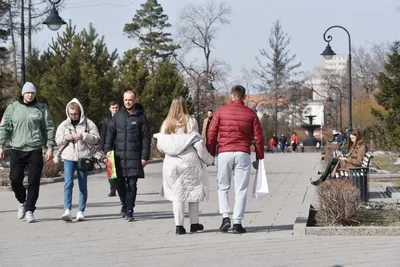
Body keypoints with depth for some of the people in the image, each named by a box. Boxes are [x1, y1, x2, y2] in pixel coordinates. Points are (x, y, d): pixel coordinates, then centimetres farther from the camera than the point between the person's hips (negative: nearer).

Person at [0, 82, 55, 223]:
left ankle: (29, 210, 9)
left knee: (34, 182, -2)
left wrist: (50, 147, -2)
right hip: (17, 149, 1)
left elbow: (49, 128, 5)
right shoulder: (13, 108, 6)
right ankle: (22, 202, 24)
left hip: (35, 150, -1)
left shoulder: (41, 108, 4)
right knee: (15, 179, -3)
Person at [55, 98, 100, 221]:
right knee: (68, 183, -12)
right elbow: (58, 141, 8)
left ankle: (81, 211, 11)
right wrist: (66, 137, -11)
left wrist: (83, 136, -16)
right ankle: (67, 211, -16)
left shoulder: (88, 123, 2)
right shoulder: (64, 125, 9)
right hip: (69, 157, 1)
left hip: (83, 157, -1)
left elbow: (96, 138, -3)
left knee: (83, 185, 5)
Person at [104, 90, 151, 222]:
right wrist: (108, 149, -4)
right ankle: (124, 204, 32)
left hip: (134, 156, -3)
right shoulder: (118, 116, 9)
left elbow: (146, 137, 0)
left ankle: (129, 211, 1)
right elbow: (110, 132, 8)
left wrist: (145, 156, -6)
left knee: (132, 184, -3)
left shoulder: (141, 117, 2)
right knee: (119, 183, 8)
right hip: (119, 155, 3)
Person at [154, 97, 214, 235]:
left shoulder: (166, 124, 3)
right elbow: (198, 143, -6)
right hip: (189, 160, -2)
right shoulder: (190, 122, -3)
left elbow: (161, 145, 2)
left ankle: (179, 225, 4)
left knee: (176, 193, 6)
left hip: (171, 162, 2)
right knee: (193, 192, 11)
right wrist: (208, 159, 5)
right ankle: (194, 224, 17)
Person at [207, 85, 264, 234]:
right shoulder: (250, 114, 5)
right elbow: (258, 137, 5)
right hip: (243, 154, 0)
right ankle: (237, 223, -1)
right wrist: (259, 156, 14)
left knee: (223, 188, 13)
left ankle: (225, 217, -3)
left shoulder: (221, 112, 4)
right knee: (241, 190, 3)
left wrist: (210, 154, 10)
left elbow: (211, 134, 3)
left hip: (224, 154, 0)